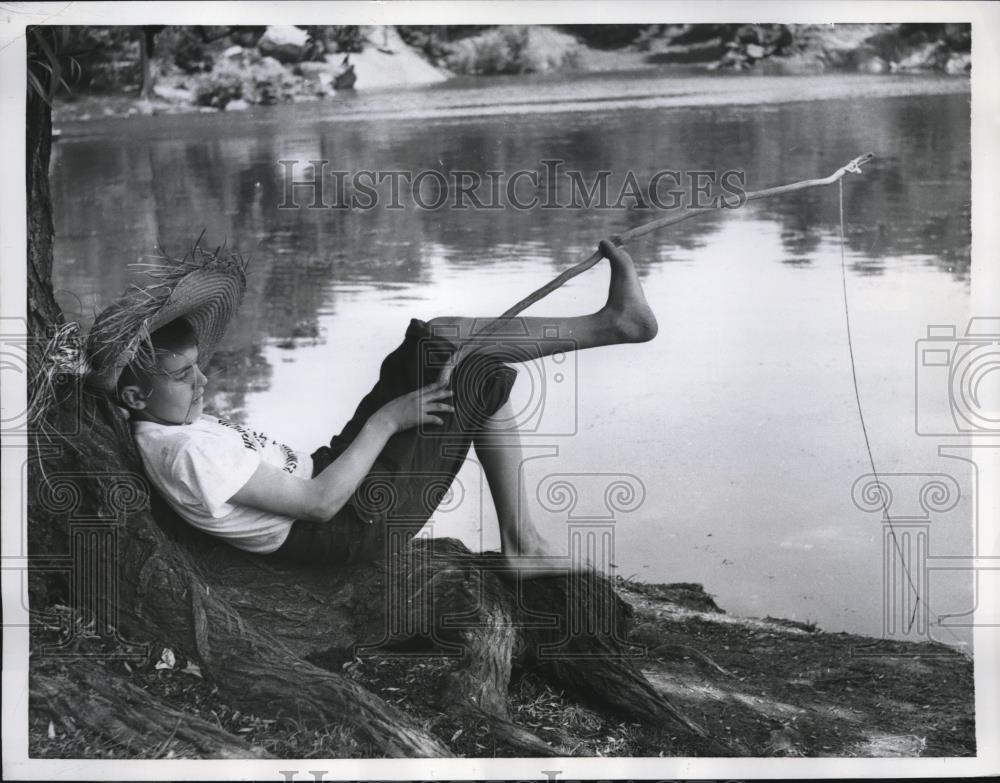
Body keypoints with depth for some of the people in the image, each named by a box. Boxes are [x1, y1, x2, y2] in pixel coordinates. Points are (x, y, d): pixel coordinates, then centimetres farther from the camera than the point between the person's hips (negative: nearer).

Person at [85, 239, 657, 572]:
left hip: (327, 469, 10)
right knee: (481, 375, -7)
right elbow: (319, 503, -27)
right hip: (358, 526, -10)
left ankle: (609, 323, 6)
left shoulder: (173, 426, 4)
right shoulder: (188, 453, -27)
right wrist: (388, 420, -19)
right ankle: (521, 541, 5)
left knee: (436, 339, 2)